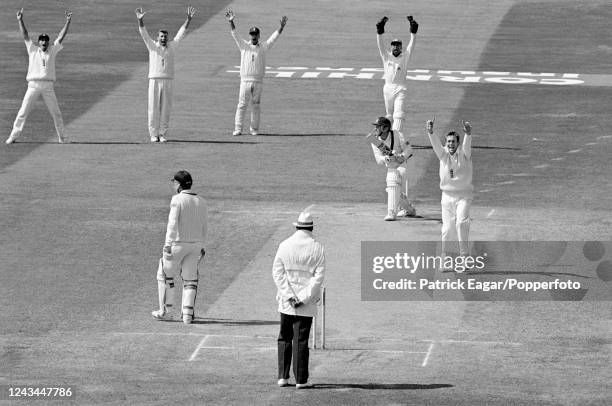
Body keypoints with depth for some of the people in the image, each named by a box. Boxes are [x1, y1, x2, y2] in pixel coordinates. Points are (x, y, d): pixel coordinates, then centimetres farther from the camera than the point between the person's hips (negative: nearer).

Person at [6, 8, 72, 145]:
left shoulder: (52, 50, 11)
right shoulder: (33, 49, 10)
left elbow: (61, 37, 6)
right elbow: (25, 36, 3)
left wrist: (68, 21, -2)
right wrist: (20, 20, -6)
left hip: (48, 86, 1)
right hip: (33, 86, -1)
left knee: (56, 113, 2)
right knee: (23, 113, -4)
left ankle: (61, 137, 13)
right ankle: (13, 136, 0)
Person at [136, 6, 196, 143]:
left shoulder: (172, 46, 9)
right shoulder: (152, 46, 5)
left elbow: (181, 32, 4)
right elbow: (143, 33, -6)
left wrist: (189, 19, -6)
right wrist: (140, 20, -21)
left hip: (167, 81, 1)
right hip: (154, 80, -1)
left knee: (165, 109, 2)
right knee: (153, 108, -2)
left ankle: (163, 134, 7)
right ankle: (154, 134, 2)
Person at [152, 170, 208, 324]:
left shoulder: (177, 200, -12)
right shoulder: (201, 202, 6)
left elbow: (173, 224, -19)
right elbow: (204, 228, 11)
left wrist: (168, 244, -21)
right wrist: (201, 246, 21)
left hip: (178, 242, -5)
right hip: (196, 244, 5)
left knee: (165, 275, 10)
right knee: (190, 279, 12)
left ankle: (166, 311, 13)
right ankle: (188, 313, 5)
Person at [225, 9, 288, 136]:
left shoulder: (264, 47, 7)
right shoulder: (244, 45, 5)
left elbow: (274, 37, -2)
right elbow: (235, 34, -6)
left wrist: (282, 26, -16)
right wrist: (231, 22, -21)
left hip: (258, 81, 1)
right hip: (245, 80, -1)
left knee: (256, 106, 5)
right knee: (242, 105, -3)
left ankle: (254, 129, 12)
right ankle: (238, 129, -2)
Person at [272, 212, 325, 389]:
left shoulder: (285, 246, 0)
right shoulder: (317, 248, -4)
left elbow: (277, 272, -3)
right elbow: (319, 275, -9)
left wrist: (289, 296, -6)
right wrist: (305, 298, -9)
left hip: (286, 301, 1)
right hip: (306, 304, -1)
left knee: (284, 338, 13)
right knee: (301, 339, 1)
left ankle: (283, 376, 10)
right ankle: (301, 379, 1)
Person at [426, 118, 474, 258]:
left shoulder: (464, 153, -7)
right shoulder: (443, 153, -1)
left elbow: (467, 144, -27)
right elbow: (435, 143, -19)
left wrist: (468, 133, -51)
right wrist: (430, 132, -40)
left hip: (464, 195, -2)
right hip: (447, 195, 2)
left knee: (462, 223, -19)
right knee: (448, 227, 5)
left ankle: (464, 253, -15)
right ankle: (444, 250, 28)